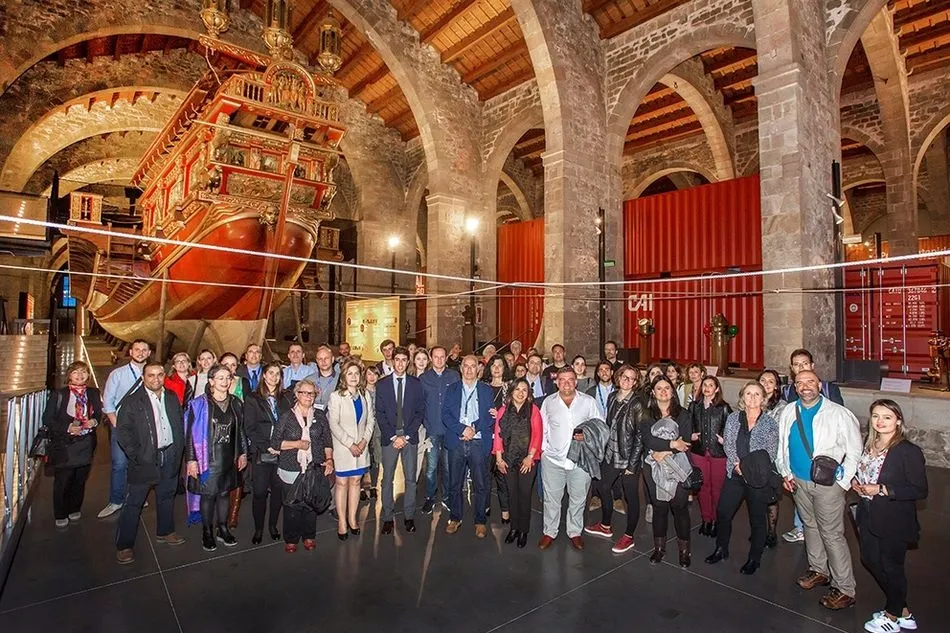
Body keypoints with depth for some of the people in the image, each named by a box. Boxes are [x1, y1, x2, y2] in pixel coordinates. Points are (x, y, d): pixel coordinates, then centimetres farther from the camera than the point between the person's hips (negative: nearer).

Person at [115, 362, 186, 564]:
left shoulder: (172, 398, 5)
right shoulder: (132, 401, -9)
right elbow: (123, 430, -11)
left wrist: (178, 450, 4)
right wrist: (136, 455, -15)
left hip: (170, 456, 5)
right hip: (145, 459, -5)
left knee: (167, 496, 18)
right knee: (134, 503, 3)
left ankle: (165, 531, 34)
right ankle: (124, 545, 17)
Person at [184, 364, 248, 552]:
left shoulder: (236, 403, 4)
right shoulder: (200, 404, -8)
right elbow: (191, 433, -8)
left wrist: (243, 453, 9)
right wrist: (191, 460, -11)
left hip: (229, 458, 4)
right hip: (207, 458, -3)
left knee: (224, 493, 13)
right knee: (207, 494, 6)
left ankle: (223, 529, 26)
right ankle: (207, 532, 22)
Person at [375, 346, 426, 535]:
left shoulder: (416, 384, 5)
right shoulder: (382, 384, 4)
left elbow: (420, 412, 2)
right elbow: (380, 413, 1)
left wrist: (406, 435, -7)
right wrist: (393, 436, -8)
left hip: (410, 436, 0)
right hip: (389, 436, 0)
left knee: (410, 478, 6)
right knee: (387, 479, 4)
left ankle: (409, 516, 18)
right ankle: (387, 517, 15)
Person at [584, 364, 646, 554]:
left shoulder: (637, 405, -15)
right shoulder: (612, 397, 2)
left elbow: (640, 437, -14)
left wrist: (632, 464, -15)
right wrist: (605, 449, 8)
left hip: (629, 458, -7)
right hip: (611, 453, 7)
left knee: (631, 497, 8)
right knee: (602, 487, 19)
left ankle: (629, 536, 26)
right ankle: (605, 526, 40)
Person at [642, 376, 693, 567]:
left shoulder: (682, 414, 2)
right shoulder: (647, 415, 2)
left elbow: (686, 442, -7)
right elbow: (647, 440, -11)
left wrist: (665, 453, -15)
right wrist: (672, 444, -17)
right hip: (654, 467, 1)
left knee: (680, 506, 4)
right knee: (659, 506, 9)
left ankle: (684, 549, 20)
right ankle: (659, 547, 23)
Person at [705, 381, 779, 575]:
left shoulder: (770, 423, -4)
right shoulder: (733, 418, 3)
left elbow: (770, 453, -7)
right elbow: (727, 443, 0)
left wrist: (751, 468, -18)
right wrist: (737, 463, -15)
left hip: (759, 478, -2)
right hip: (734, 474, 3)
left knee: (757, 519, 11)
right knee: (723, 512, 8)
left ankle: (754, 559, 29)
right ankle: (721, 549, 29)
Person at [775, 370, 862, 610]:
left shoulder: (839, 414, -13)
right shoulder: (788, 413, 1)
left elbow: (855, 450, -8)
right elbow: (781, 444, 10)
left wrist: (843, 482, -9)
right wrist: (785, 473, 6)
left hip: (828, 484, -5)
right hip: (798, 481, 5)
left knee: (832, 534, 0)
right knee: (810, 526, 19)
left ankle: (844, 589, 13)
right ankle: (819, 570, 37)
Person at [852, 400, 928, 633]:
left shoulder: (909, 451, -19)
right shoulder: (870, 444, 2)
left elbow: (919, 490, -18)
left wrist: (882, 490, -23)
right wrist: (856, 482, -2)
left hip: (895, 522, -7)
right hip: (869, 517, 7)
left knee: (891, 567, 11)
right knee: (870, 560, 18)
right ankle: (903, 612, 40)